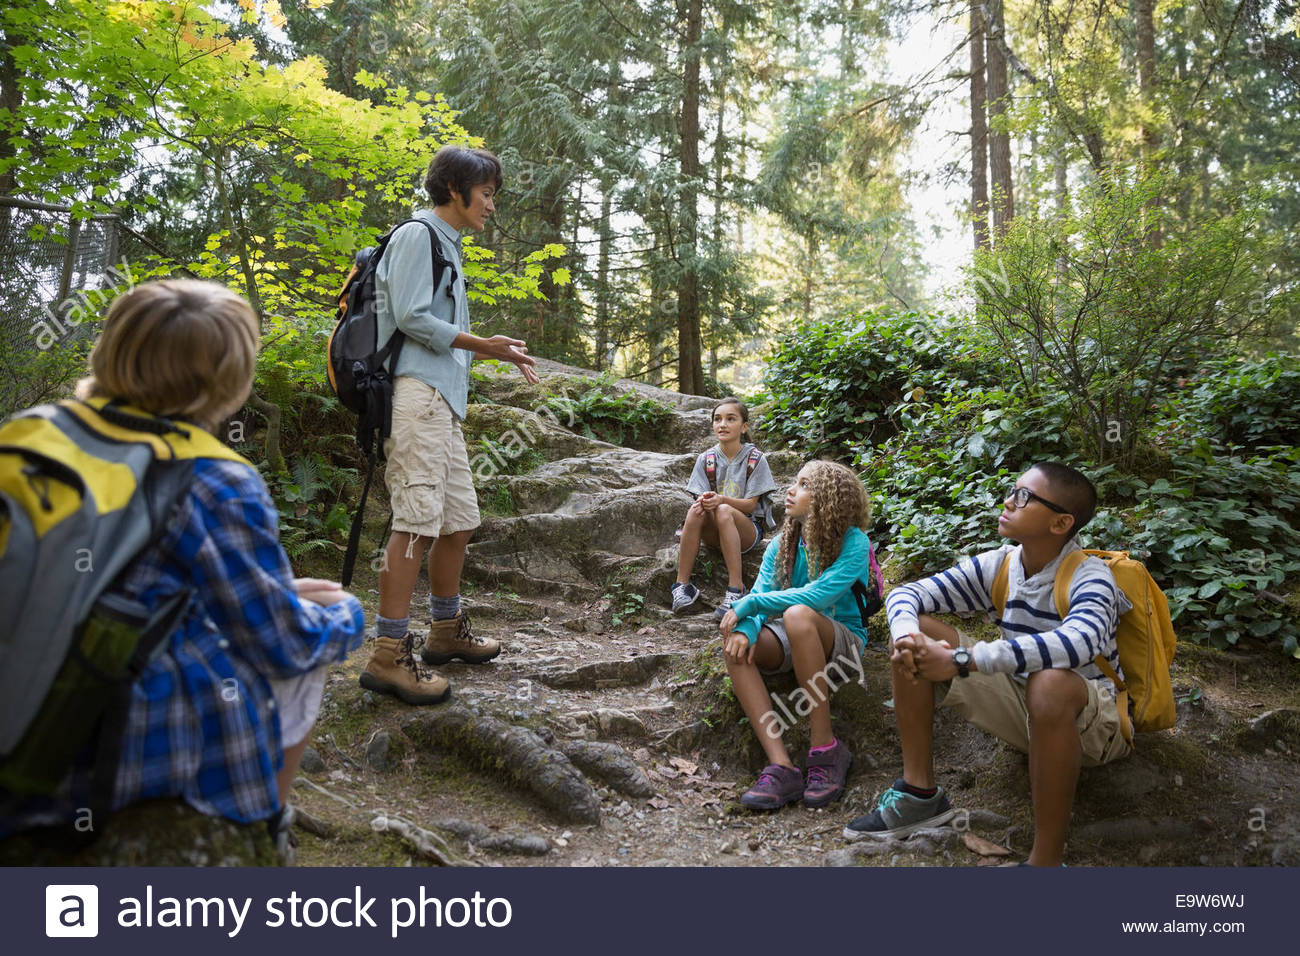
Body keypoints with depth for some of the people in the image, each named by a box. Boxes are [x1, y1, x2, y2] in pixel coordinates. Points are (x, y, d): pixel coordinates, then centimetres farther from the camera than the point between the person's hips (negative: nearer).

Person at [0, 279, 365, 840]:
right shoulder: (218, 484, -19)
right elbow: (284, 643, -9)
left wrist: (278, 591, 18)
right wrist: (345, 616, 12)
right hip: (125, 749, -7)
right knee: (309, 653, 14)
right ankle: (259, 830, 28)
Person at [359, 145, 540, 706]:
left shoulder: (447, 245, 27)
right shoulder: (417, 235, -2)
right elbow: (410, 317, -14)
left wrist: (496, 353, 20)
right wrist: (481, 344, -11)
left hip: (442, 398, 10)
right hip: (415, 391, -10)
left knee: (458, 518, 12)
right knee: (418, 519, -16)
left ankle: (446, 630, 26)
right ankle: (388, 656, -13)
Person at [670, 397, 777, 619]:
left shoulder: (755, 459, -5)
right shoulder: (706, 459, 4)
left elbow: (750, 505, -10)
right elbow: (701, 496, 0)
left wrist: (721, 499, -28)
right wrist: (703, 500, -26)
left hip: (748, 529, -3)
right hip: (715, 533, 3)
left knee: (724, 511, -35)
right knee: (696, 511, -30)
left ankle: (736, 589, -36)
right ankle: (682, 584, -25)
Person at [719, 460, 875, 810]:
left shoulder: (854, 543, -12)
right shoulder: (783, 542, 5)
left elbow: (816, 595, -26)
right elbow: (760, 593, -4)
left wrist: (748, 604, -21)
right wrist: (745, 628, -27)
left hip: (842, 641, -5)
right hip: (793, 639, 5)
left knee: (798, 615, -37)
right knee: (735, 642, -25)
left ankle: (826, 749, -27)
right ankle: (781, 767, -32)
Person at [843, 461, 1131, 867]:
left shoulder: (1088, 577, -20)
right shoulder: (1000, 565, -4)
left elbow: (1080, 640, -44)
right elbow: (906, 593, -6)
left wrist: (960, 661, -45)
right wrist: (907, 637, -31)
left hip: (1092, 722, -6)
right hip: (1022, 709, 6)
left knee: (1050, 682, -41)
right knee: (915, 636, -9)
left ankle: (1046, 858, -28)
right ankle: (920, 793, -5)